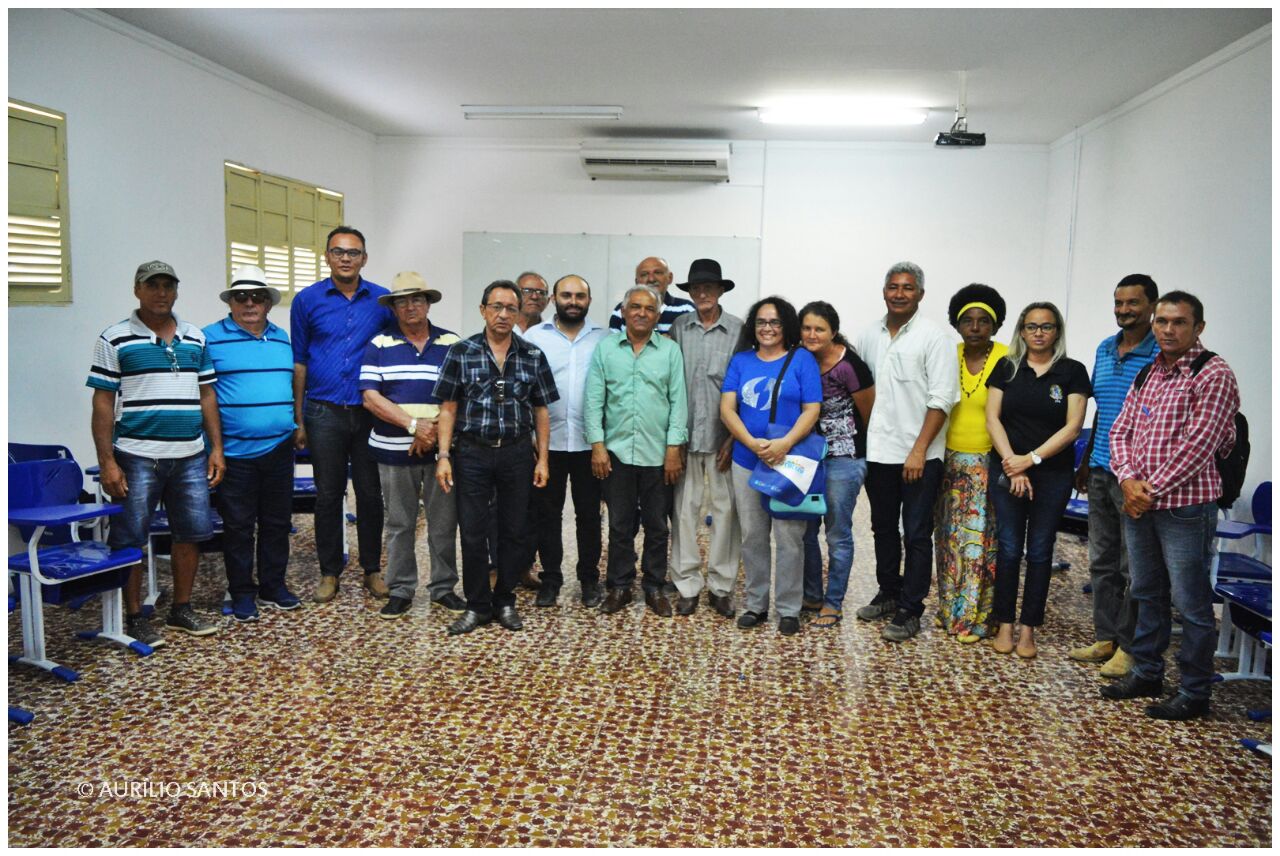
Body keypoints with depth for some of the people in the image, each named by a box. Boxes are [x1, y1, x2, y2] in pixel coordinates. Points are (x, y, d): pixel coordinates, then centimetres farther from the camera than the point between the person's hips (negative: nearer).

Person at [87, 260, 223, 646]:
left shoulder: (196, 338, 12)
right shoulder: (115, 340, -1)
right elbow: (103, 403, -3)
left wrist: (216, 448, 7)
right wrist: (107, 462, -9)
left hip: (190, 456, 4)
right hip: (137, 457, -4)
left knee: (191, 532, 8)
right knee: (130, 540, 1)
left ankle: (181, 608, 23)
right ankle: (134, 617, 15)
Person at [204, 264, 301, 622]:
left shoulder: (282, 338, 12)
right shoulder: (211, 338, -3)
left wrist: (297, 425, 14)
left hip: (279, 448, 5)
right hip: (235, 451, -4)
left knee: (277, 521, 12)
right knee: (238, 525, 4)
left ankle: (273, 586, 24)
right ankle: (242, 593, 16)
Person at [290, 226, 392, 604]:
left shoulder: (382, 300, 3)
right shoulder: (307, 300, 3)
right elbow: (298, 361, 6)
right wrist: (299, 418, 3)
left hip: (370, 412, 0)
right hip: (325, 413, 0)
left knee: (371, 494, 7)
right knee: (328, 495, 7)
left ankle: (372, 569, 20)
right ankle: (329, 572, 19)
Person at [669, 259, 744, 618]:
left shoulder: (738, 330, -1)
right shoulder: (678, 328, 4)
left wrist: (736, 437, -4)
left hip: (722, 437, -1)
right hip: (685, 436, 1)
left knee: (725, 509, 4)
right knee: (684, 509, 6)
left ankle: (721, 586, 17)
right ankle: (687, 586, 17)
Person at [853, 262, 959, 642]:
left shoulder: (932, 336, -8)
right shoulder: (869, 336, 8)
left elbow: (941, 399, -12)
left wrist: (919, 450, -17)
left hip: (919, 455, -5)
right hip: (878, 451, 6)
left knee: (916, 534, 2)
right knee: (883, 527, 17)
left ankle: (909, 611, 11)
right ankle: (888, 593, 33)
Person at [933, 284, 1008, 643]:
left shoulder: (1006, 360, -7)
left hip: (988, 465, -4)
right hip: (951, 462, 4)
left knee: (981, 541, -1)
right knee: (950, 538, 11)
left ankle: (975, 619, 10)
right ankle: (950, 610, 25)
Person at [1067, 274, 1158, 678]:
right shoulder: (1104, 349, 11)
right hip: (1101, 471, 7)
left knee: (1134, 567, 3)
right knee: (1102, 561, 13)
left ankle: (1129, 646, 14)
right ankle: (1105, 638, 24)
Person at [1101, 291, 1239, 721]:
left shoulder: (1214, 375, -10)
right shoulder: (1147, 374, 12)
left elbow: (1199, 445, -17)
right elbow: (1120, 430, 10)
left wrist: (1153, 490, -15)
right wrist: (1128, 479, -6)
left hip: (1185, 506, -7)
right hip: (1138, 503, 7)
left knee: (1191, 603, 2)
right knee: (1146, 593, 17)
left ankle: (1194, 693, 14)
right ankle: (1146, 673, 31)